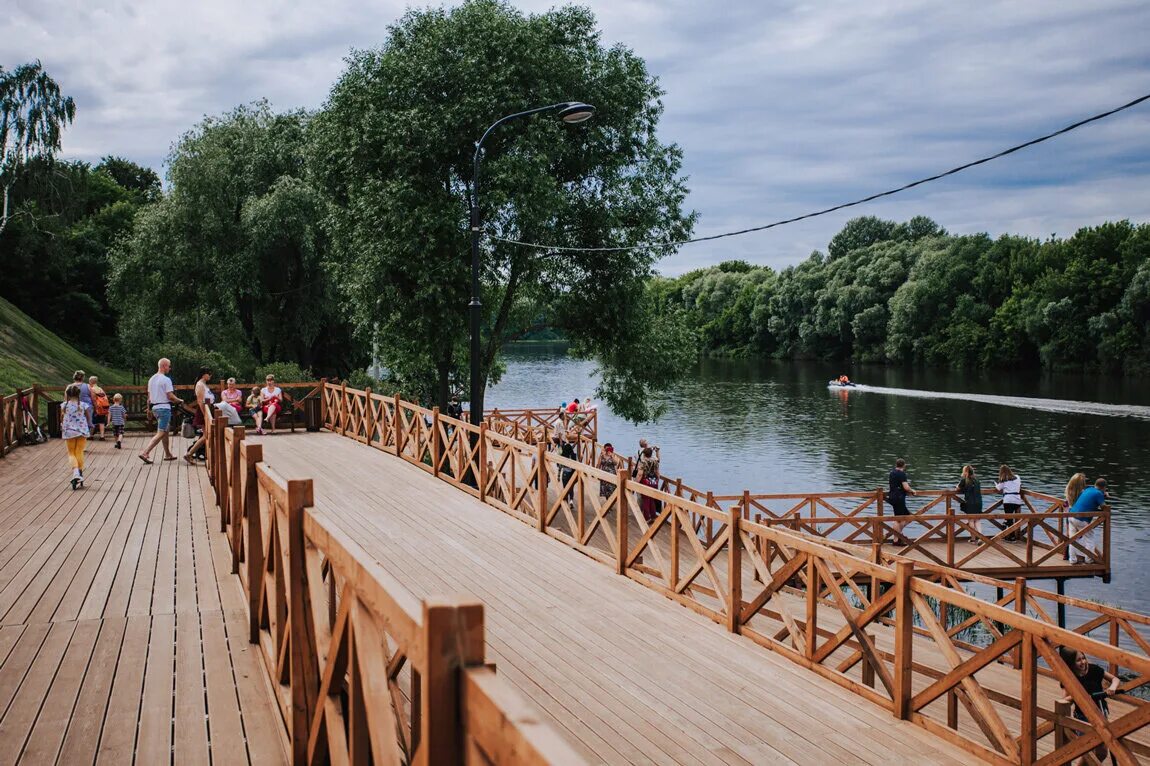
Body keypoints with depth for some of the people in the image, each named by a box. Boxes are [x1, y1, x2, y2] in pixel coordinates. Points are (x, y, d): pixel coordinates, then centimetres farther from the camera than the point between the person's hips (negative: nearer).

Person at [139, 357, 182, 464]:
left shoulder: (151, 379, 12)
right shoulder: (166, 380, -14)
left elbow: (149, 396, 15)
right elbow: (170, 396, -17)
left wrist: (149, 409, 21)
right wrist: (180, 401, -1)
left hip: (154, 407, 9)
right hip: (164, 408, -9)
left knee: (165, 431, 19)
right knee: (161, 433, -8)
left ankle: (168, 454, 26)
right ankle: (145, 453, -19)